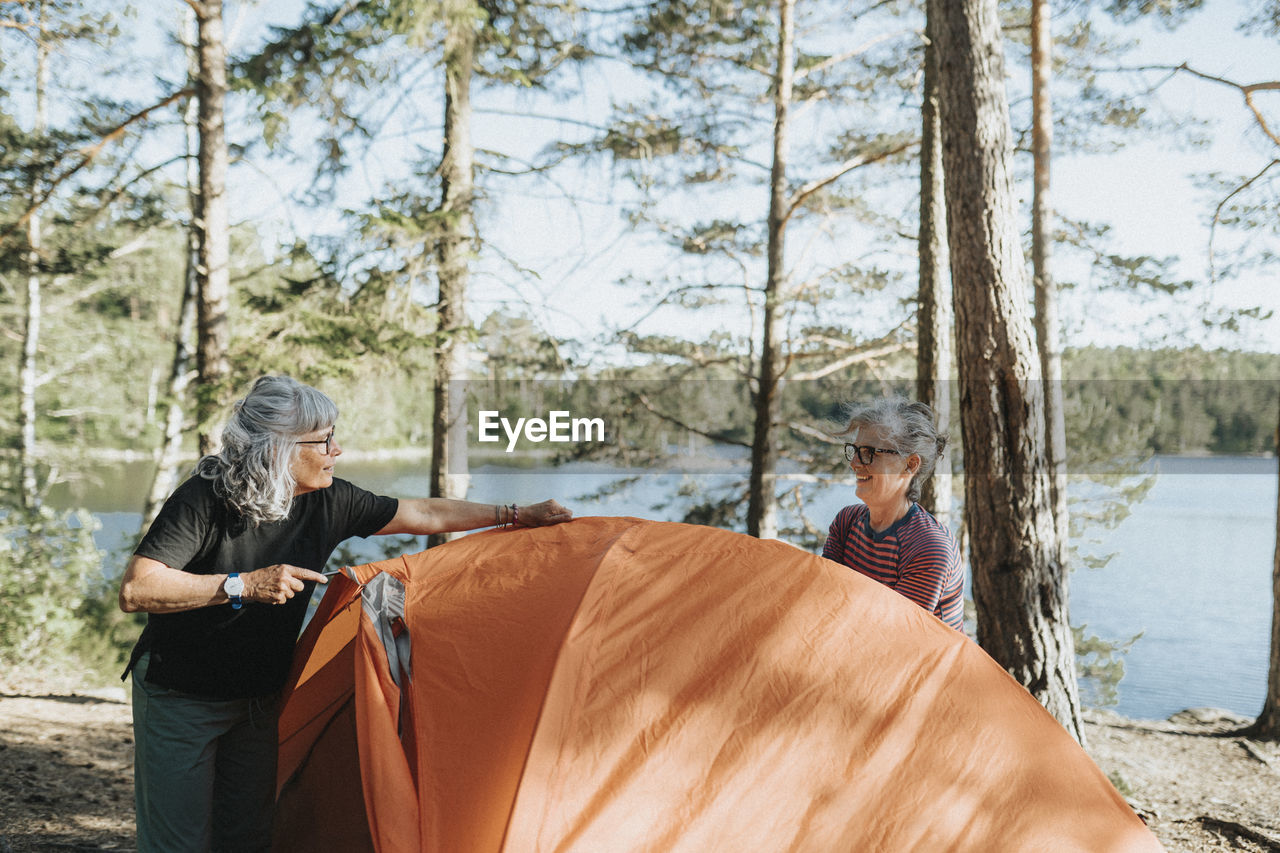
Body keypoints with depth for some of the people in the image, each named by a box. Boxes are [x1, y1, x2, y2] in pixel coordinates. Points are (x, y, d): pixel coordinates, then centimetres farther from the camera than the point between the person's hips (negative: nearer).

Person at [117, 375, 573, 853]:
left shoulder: (328, 502, -8)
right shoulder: (203, 501, -24)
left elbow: (424, 515, 1)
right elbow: (136, 591, -31)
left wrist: (517, 516, 2)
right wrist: (244, 585, -36)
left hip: (259, 700, 5)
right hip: (181, 700, -5)